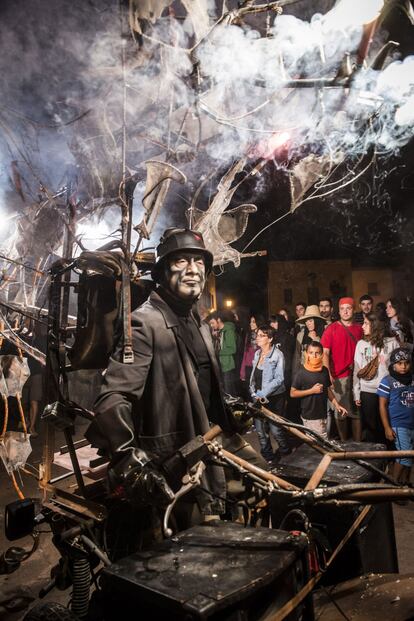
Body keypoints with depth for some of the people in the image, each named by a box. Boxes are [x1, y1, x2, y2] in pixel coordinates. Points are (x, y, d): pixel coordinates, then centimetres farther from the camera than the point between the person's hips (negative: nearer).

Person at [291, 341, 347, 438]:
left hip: (323, 414, 5)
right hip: (310, 416, -5)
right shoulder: (301, 373, -12)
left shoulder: (324, 370, 5)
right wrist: (312, 390, -16)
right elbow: (293, 393, -10)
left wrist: (337, 405, 8)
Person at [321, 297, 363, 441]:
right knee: (341, 412, 6)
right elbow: (325, 353, -6)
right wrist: (328, 374, -14)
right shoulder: (332, 329, -2)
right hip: (339, 376, -3)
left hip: (356, 375, 3)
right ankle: (343, 443, 19)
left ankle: (358, 443, 20)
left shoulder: (359, 329, 8)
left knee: (357, 410, 9)